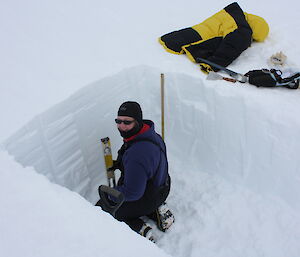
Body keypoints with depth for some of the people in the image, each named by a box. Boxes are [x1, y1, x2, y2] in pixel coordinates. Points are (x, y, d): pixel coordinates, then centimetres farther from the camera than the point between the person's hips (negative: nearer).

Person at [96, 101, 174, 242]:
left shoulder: (136, 154, -37)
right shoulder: (151, 135, -8)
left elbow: (132, 193, -29)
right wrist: (119, 163, 7)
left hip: (146, 200, -8)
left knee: (100, 208, 11)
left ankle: (139, 228, -1)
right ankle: (157, 211, 17)